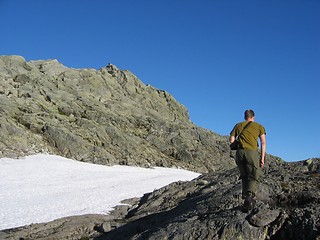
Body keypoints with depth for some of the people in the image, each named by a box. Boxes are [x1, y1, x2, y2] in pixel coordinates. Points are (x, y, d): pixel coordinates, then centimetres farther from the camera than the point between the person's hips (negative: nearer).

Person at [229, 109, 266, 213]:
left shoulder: (238, 125, 20)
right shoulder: (259, 126, 16)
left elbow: (231, 140, 10)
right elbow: (263, 143, 5)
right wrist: (262, 158, 2)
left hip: (240, 152, 2)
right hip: (252, 152, -2)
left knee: (244, 177, 16)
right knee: (254, 177, 1)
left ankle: (246, 197, 8)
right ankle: (250, 195, -22)